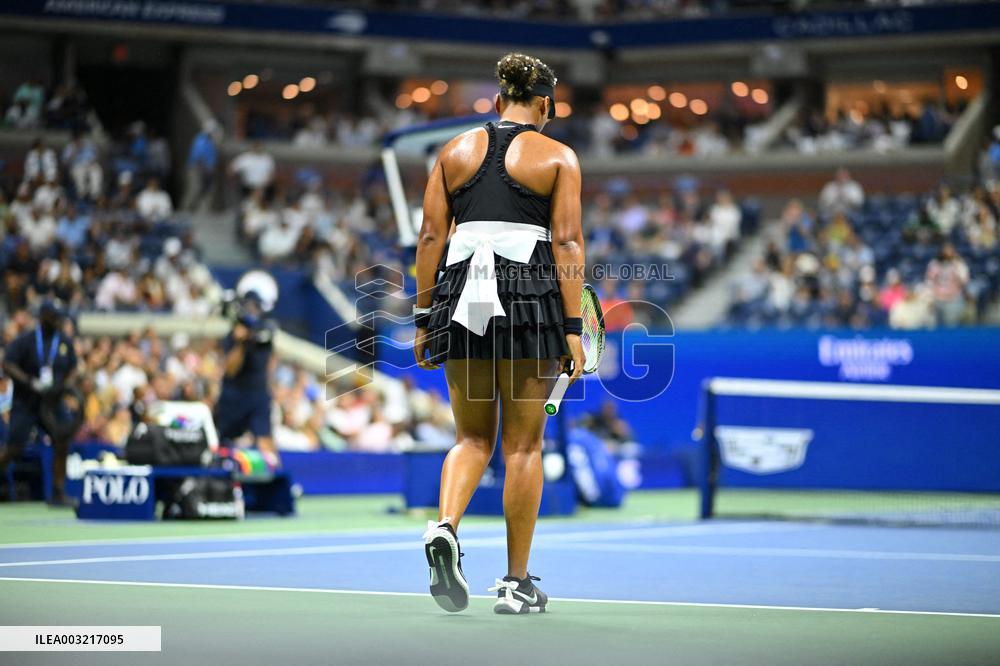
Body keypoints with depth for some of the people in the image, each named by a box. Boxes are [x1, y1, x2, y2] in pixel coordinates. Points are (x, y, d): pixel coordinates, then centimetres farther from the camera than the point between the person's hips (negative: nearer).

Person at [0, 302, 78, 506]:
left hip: (52, 403, 4)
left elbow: (73, 368, 14)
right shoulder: (25, 341, -9)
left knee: (62, 443, -11)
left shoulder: (65, 342, 6)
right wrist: (31, 382, -25)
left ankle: (58, 493, -4)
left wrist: (64, 386, -7)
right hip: (25, 403, -4)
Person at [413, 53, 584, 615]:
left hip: (462, 295, 3)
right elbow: (567, 243, -5)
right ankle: (517, 583, 10)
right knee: (523, 445, 6)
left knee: (473, 438, 15)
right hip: (532, 296, -3)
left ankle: (445, 526, -12)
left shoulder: (455, 151, 12)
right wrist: (573, 327, -6)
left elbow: (431, 237, 8)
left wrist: (424, 316, 12)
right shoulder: (558, 157, 3)